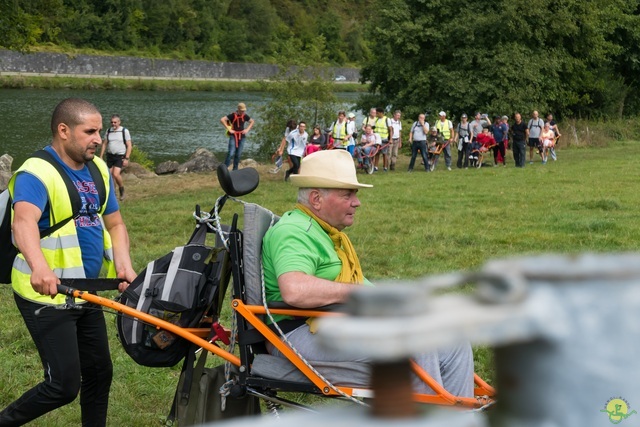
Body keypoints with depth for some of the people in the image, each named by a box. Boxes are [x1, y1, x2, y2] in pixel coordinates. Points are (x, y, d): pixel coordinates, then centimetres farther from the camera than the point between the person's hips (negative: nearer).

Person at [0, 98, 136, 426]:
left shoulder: (98, 170, 7)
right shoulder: (37, 173, -18)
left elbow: (114, 223, 13)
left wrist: (124, 264, -7)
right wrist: (39, 267, -56)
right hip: (47, 295, -8)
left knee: (100, 374, 13)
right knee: (64, 385, -9)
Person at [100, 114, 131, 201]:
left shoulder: (125, 131, -6)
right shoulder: (108, 131, 6)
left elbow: (129, 146, -6)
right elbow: (104, 144, 12)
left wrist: (126, 158, -12)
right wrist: (101, 156, 6)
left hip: (120, 156, -5)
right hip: (110, 155, 5)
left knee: (116, 174, -19)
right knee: (110, 176, 5)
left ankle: (121, 189, 6)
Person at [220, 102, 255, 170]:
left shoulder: (244, 116, 5)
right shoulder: (233, 115, -10)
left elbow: (252, 122, 22)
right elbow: (222, 120, -16)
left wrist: (247, 129, 8)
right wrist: (229, 129, -16)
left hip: (242, 136, 5)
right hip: (233, 136, -5)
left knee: (238, 154, 6)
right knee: (231, 153, -16)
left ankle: (235, 170, 15)